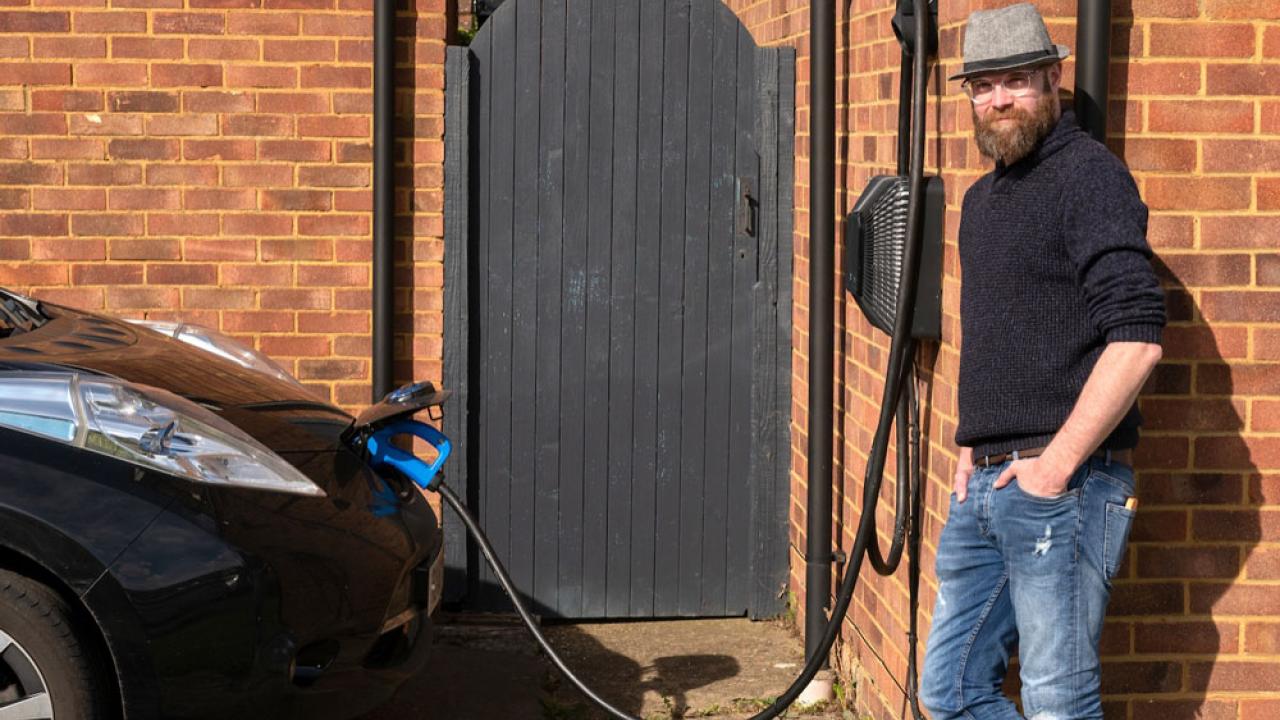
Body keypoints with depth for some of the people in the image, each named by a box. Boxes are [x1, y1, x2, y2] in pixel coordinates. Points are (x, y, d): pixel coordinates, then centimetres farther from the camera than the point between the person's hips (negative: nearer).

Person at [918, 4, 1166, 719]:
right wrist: (973, 446, 14)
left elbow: (1138, 336, -20)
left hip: (1064, 485, -9)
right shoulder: (983, 198, 18)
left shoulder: (1088, 173, -10)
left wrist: (1058, 461, -19)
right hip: (985, 487, 9)